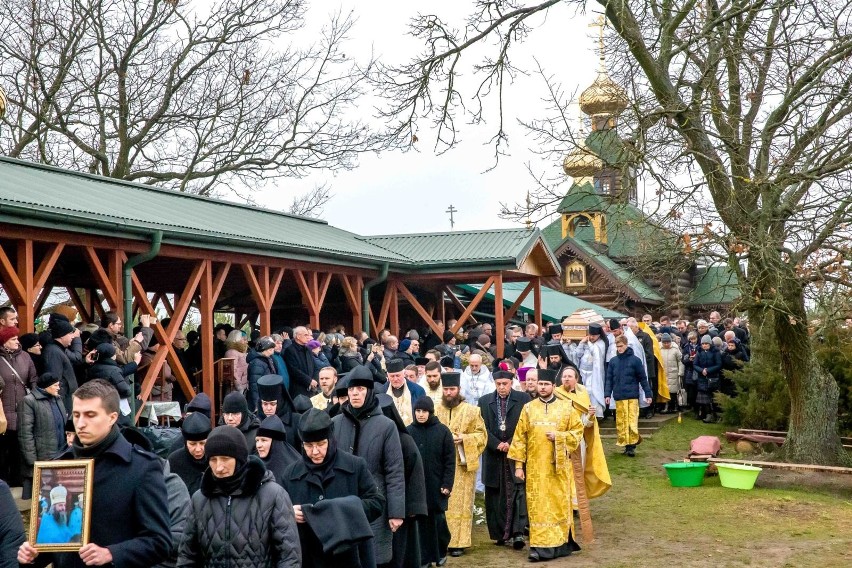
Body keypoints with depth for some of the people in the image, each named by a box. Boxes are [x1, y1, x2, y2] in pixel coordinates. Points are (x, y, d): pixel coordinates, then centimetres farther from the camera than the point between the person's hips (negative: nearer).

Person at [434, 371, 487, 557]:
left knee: (460, 504, 0)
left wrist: (463, 439, -14)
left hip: (463, 464, -1)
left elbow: (482, 434, 2)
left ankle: (458, 542, 4)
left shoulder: (471, 411, 3)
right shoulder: (435, 410, 8)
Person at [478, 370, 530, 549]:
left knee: (518, 493, -8)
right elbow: (483, 428, 3)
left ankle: (518, 533, -10)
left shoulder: (523, 399, 2)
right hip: (494, 456, 2)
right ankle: (499, 534, 12)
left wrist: (511, 444, -10)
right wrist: (497, 444, -9)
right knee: (495, 496, 5)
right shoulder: (484, 401, 9)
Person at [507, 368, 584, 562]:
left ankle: (560, 543, 13)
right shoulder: (528, 408, 4)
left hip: (558, 465, -1)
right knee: (538, 505, -1)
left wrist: (559, 437, -13)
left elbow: (577, 431, 3)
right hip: (535, 466, 1)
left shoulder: (566, 408, 2)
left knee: (559, 503, 3)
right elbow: (520, 437, 3)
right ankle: (539, 546, 1)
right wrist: (519, 464, -2)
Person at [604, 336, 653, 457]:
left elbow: (643, 378, 1)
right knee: (621, 422, 4)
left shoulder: (635, 360, -1)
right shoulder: (613, 361, 7)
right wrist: (607, 394, 1)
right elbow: (609, 379, 10)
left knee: (632, 420, -7)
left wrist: (648, 394, 0)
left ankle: (632, 445, -3)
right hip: (619, 397, 3)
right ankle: (624, 444, 10)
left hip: (632, 396, -3)